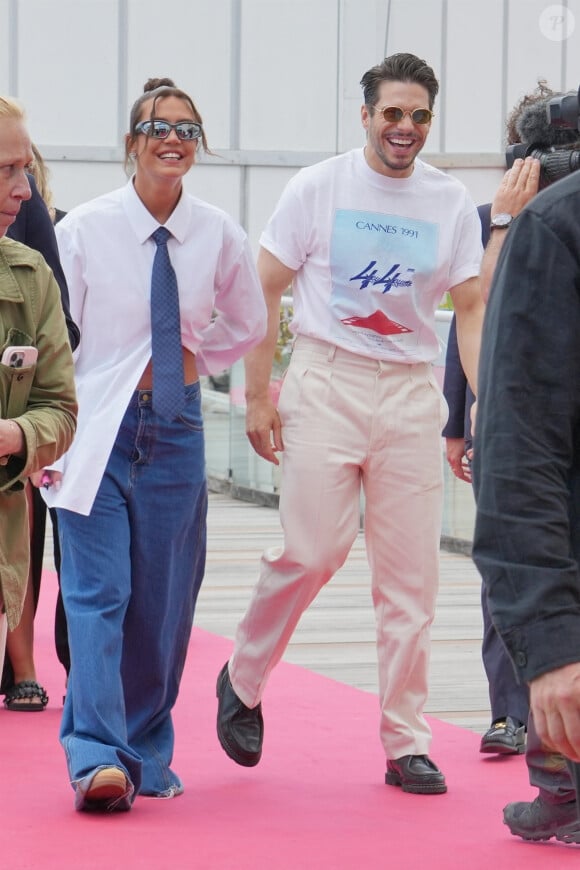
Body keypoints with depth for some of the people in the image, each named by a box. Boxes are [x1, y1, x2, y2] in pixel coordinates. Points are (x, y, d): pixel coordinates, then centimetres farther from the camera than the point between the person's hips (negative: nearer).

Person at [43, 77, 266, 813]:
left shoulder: (219, 236, 2)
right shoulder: (83, 230, -6)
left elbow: (248, 325, 19)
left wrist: (195, 356, 5)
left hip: (176, 426, 3)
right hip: (98, 427, -3)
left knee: (163, 601, 6)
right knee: (97, 594, -12)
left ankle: (146, 753, 18)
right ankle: (98, 757, -18)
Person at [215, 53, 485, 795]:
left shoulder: (451, 203, 7)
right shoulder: (318, 188, -1)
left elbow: (472, 309, 8)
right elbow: (265, 293, 2)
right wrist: (257, 394, -4)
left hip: (411, 393, 3)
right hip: (326, 380, -3)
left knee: (410, 575, 1)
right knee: (313, 551, -12)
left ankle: (405, 744, 9)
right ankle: (242, 681, 14)